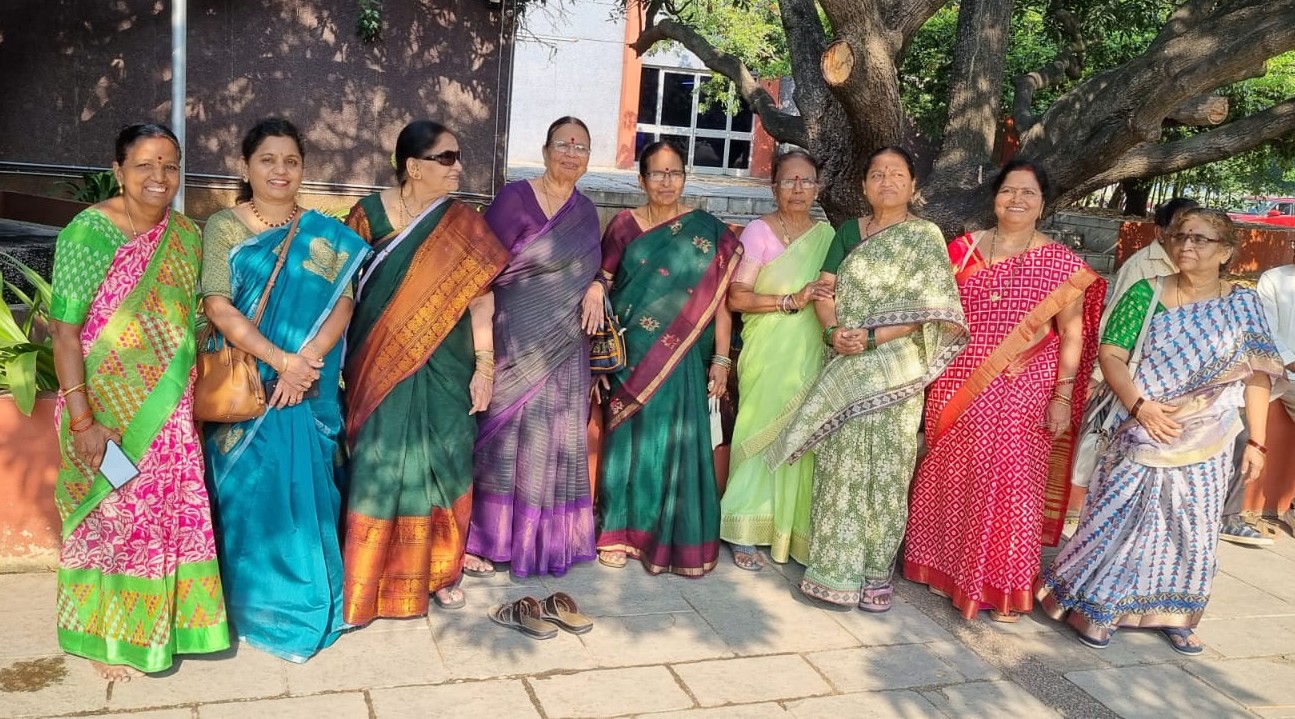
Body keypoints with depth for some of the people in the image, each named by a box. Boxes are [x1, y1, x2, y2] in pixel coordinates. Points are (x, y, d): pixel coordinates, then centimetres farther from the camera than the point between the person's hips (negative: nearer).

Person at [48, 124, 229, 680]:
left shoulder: (187, 235, 2)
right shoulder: (87, 233, -14)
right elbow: (65, 331, -15)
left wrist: (196, 399, 9)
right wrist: (82, 420, -19)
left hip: (170, 410, 5)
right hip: (106, 410, -5)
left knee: (171, 513, 15)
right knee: (110, 518, 9)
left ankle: (162, 618, 35)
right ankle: (103, 635, 29)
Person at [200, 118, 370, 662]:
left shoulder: (325, 235, 7)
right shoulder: (222, 227, 1)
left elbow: (343, 303, -1)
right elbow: (217, 307, -10)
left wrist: (307, 360, -17)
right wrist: (281, 360, -18)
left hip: (311, 390, 2)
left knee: (306, 489, 7)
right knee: (250, 491, 4)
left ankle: (307, 599, 22)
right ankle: (256, 605, 19)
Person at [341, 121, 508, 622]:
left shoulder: (465, 226, 2)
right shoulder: (370, 214, -2)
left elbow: (480, 298, 0)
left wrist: (484, 367, -4)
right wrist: (339, 359, -2)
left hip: (444, 371, 1)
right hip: (380, 368, -1)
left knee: (442, 468, 8)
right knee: (377, 468, 2)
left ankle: (438, 572, 26)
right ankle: (366, 582, 17)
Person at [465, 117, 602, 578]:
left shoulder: (586, 212, 11)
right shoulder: (514, 198, -7)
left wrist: (595, 289, -3)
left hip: (563, 350, 5)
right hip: (515, 341, -5)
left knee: (552, 440, 10)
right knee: (501, 435, -1)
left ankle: (541, 537, 23)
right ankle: (475, 538, 10)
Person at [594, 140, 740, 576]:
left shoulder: (707, 232, 1)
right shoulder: (623, 226, 4)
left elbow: (719, 300, -1)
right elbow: (601, 286, 6)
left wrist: (721, 360, -5)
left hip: (681, 360, -1)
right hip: (629, 356, 1)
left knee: (675, 446, 4)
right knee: (627, 443, 6)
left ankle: (674, 540, 17)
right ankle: (620, 534, 19)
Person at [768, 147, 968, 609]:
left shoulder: (925, 237, 0)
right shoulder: (848, 232, 13)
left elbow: (928, 307, -9)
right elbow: (824, 291, 8)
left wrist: (871, 337, -18)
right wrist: (832, 332, -11)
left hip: (894, 372, -3)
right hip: (845, 370, 4)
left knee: (883, 468, 0)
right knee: (840, 464, 5)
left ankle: (876, 573, 10)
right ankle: (835, 569, 14)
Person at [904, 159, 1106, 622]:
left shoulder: (1061, 263, -1)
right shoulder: (962, 250, 6)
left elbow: (1072, 334, -1)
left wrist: (1064, 396, -7)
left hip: (1022, 394, -2)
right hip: (959, 388, 3)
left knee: (1011, 485, 1)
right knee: (949, 477, 10)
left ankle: (1004, 587, 17)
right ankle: (944, 566, 28)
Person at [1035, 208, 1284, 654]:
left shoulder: (1243, 306, 1)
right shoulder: (1145, 295, -3)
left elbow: (1257, 376, 2)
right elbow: (1111, 355, -8)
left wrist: (1256, 441, -2)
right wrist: (1139, 406, -21)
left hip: (1206, 445, 2)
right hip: (1143, 434, -2)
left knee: (1190, 527, 10)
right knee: (1121, 517, 1)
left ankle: (1171, 613, 27)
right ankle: (1093, 606, 15)